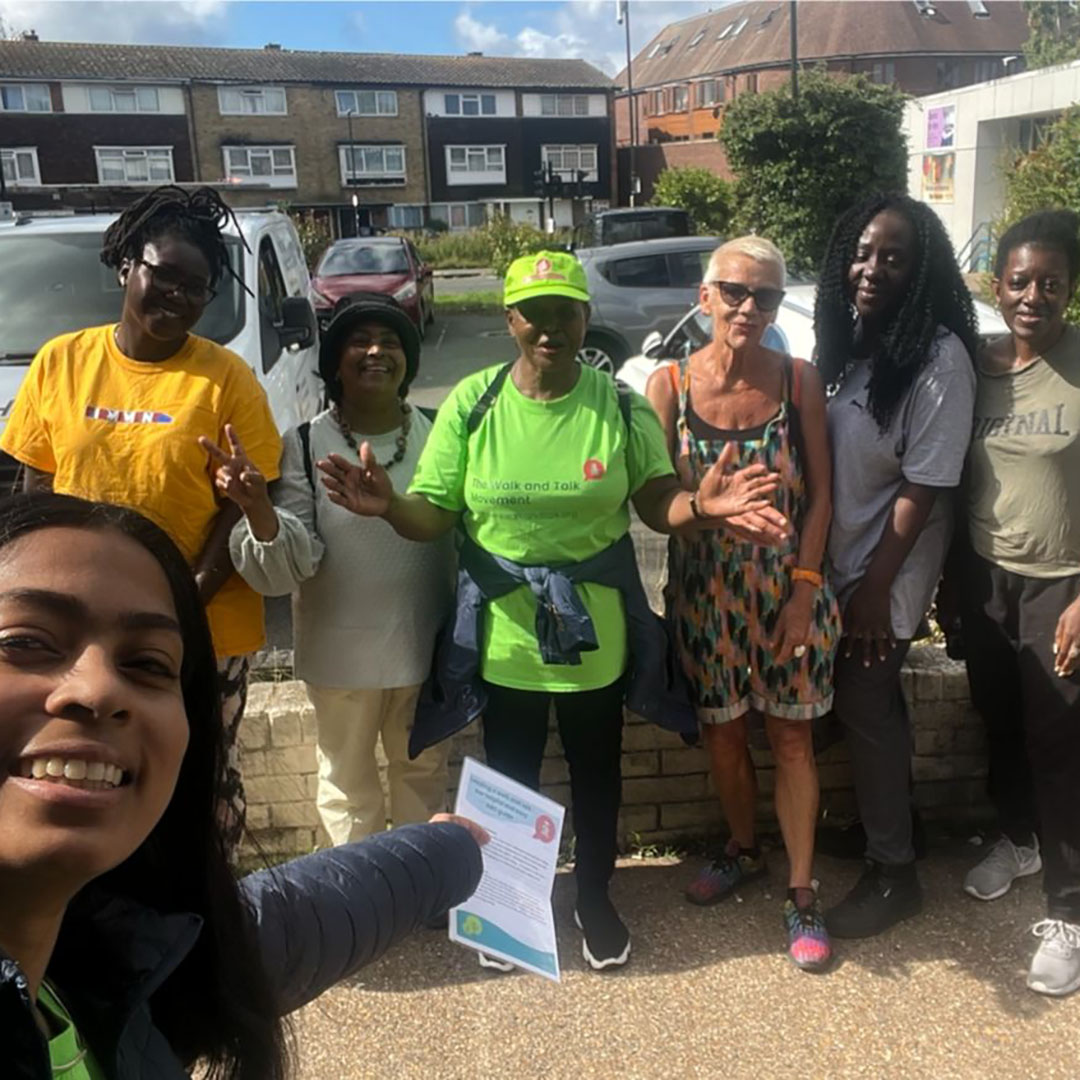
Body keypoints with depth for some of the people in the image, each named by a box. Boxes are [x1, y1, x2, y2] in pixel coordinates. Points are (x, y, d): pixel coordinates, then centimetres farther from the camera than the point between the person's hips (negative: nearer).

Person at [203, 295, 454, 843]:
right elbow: (291, 563, -18)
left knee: (423, 773, 22)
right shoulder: (306, 445, -9)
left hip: (423, 646, 2)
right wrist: (257, 505, -36)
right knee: (347, 781, 18)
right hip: (341, 650, -1)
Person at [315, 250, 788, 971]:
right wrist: (389, 504, -29)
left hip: (596, 632, 0)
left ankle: (595, 898, 44)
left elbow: (657, 504, -4)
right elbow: (433, 516, -7)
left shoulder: (621, 405, -7)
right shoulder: (471, 403, -7)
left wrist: (700, 504, -27)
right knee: (509, 777, 17)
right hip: (503, 632, 0)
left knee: (597, 771, 18)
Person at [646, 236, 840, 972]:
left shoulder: (799, 381, -6)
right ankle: (744, 851, 41)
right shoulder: (671, 386, -7)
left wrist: (804, 590, -10)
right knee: (722, 733, 15)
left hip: (787, 588, -1)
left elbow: (820, 495, -4)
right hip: (707, 592, 1)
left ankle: (802, 894, 22)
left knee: (791, 738, 7)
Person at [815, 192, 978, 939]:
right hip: (839, 557, 6)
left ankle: (894, 873, 20)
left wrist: (875, 585, -17)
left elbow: (924, 487, -19)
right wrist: (840, 567, 8)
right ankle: (886, 820, 40)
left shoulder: (939, 357, -19)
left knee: (865, 708, 3)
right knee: (867, 702, 18)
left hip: (886, 572, -6)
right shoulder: (852, 338, 2)